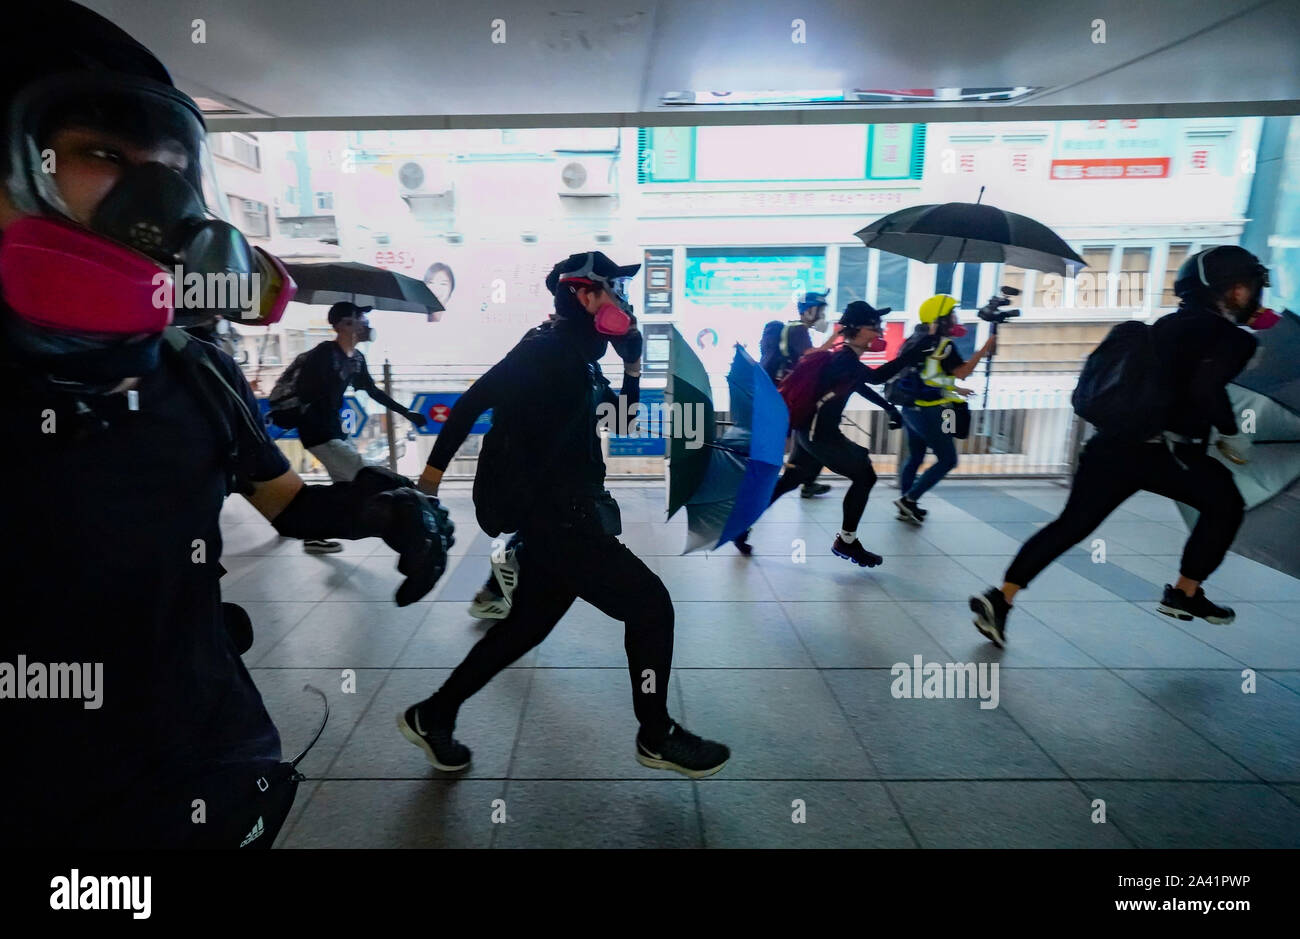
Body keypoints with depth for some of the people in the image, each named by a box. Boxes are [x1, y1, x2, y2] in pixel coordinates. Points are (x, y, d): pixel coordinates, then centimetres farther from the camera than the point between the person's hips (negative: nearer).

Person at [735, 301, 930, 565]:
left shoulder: (846, 358, 13)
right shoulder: (843, 359, -18)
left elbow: (860, 386, 29)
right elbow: (877, 377, -32)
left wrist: (889, 407, 26)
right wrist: (918, 350, -32)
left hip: (811, 430, 10)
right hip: (819, 433, -10)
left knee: (788, 481, 15)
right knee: (864, 475, -1)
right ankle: (846, 542, 10)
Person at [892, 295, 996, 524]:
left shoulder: (916, 340, 11)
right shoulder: (943, 344, -15)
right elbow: (962, 372, -13)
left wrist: (955, 389, 23)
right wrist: (984, 350, -8)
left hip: (911, 408, 9)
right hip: (929, 412, -9)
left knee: (915, 457, 18)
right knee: (947, 460, 2)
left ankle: (906, 507, 22)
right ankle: (909, 500, -3)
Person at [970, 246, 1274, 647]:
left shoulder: (1166, 325, 20)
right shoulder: (1232, 338, -2)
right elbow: (1206, 388, -17)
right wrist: (1228, 434, -4)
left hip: (1112, 442, 6)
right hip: (1163, 451, -6)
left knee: (1071, 525, 4)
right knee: (1226, 504, 21)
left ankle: (1000, 597, -8)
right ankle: (1185, 594, 25)